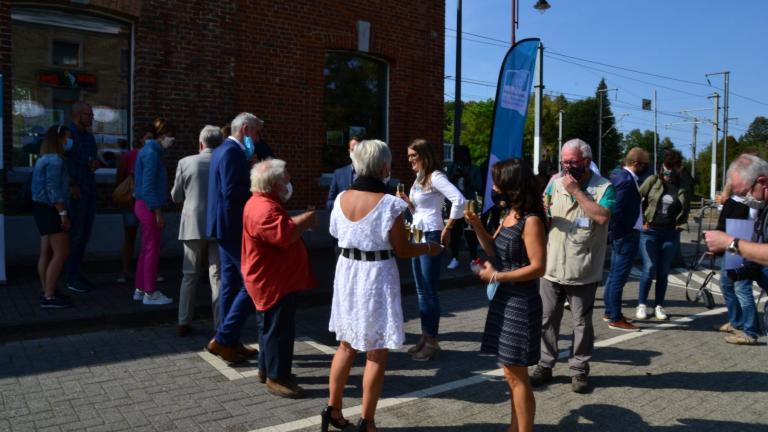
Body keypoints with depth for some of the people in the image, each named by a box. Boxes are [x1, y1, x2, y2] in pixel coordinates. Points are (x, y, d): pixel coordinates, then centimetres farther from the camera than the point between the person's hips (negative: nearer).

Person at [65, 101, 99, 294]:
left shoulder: (90, 137, 15)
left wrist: (95, 163, -1)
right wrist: (72, 185, -18)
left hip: (90, 191, 7)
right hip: (75, 191, -7)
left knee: (85, 234, 9)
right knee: (75, 234, -5)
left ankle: (78, 273, 18)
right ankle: (72, 279, 1)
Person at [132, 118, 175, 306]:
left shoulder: (149, 150, 14)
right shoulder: (151, 153, -15)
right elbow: (148, 186, -20)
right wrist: (157, 211, -18)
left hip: (143, 205, 10)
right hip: (149, 206, -10)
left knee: (146, 249, 15)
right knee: (152, 250, -3)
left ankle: (140, 290, 23)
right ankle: (150, 293, 5)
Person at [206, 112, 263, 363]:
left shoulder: (223, 150, 16)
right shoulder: (233, 152, -16)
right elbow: (231, 192, -24)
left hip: (225, 227, 11)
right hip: (234, 227, -11)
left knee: (231, 283, 13)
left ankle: (229, 342, 21)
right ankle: (223, 339, -1)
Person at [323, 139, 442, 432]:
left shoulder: (341, 199, -1)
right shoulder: (389, 204, -17)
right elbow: (403, 251, -11)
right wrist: (429, 248, 8)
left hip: (347, 271, 6)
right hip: (376, 276, -6)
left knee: (347, 345, 21)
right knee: (376, 353, 7)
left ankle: (333, 408, 30)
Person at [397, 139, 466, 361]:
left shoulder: (435, 177, -13)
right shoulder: (418, 178, 15)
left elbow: (459, 200, -25)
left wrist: (447, 228, -18)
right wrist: (407, 201, -1)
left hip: (431, 236, -9)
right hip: (417, 235, 9)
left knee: (429, 290, -4)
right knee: (421, 290, 12)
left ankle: (432, 341, 6)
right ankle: (425, 337, 21)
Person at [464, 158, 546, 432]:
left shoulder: (531, 221, -18)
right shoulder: (510, 216, 8)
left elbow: (538, 267, -21)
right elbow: (495, 251, 15)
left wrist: (496, 276, -18)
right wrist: (477, 226, 1)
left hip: (521, 303, -9)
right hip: (505, 299, 9)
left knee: (516, 375, 2)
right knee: (511, 373, 18)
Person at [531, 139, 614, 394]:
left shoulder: (604, 188, -5)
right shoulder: (555, 183, 7)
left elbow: (602, 216, -22)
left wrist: (576, 191, -17)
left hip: (583, 271, -3)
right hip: (551, 267, 4)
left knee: (582, 322, 8)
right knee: (547, 319, 11)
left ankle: (579, 369, 21)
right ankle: (545, 365, 24)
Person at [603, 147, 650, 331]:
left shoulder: (619, 175, 11)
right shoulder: (627, 180, -19)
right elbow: (617, 209, -25)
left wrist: (615, 233, 13)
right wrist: (617, 233, -16)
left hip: (621, 235, 10)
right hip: (627, 235, -10)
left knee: (614, 274, 17)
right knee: (619, 276, -3)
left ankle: (610, 311, 28)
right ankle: (615, 319, 5)